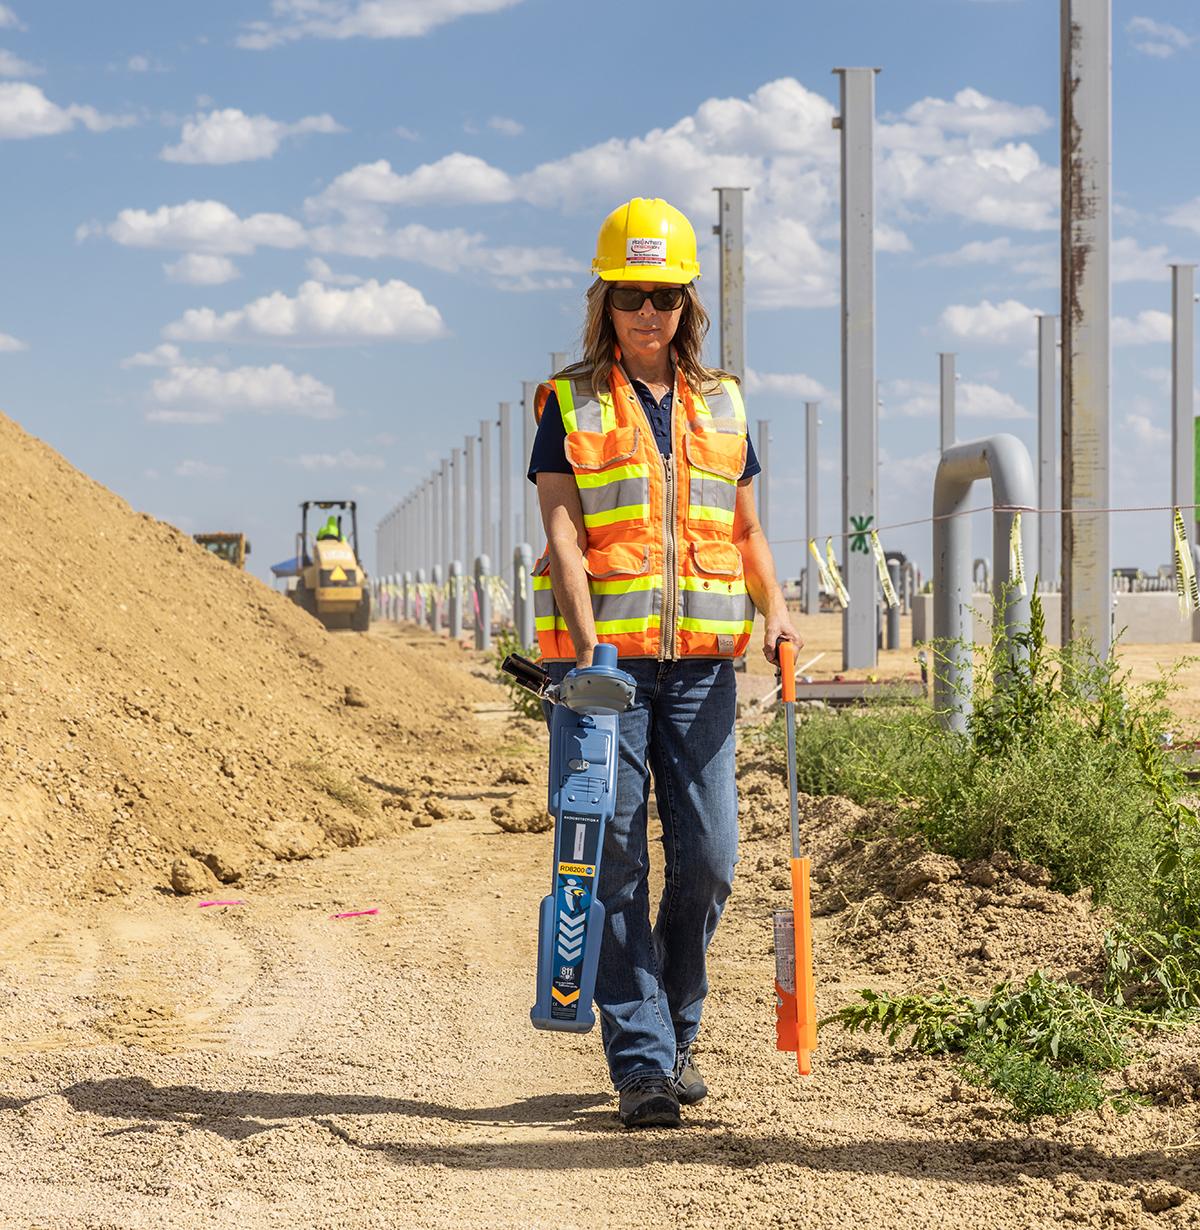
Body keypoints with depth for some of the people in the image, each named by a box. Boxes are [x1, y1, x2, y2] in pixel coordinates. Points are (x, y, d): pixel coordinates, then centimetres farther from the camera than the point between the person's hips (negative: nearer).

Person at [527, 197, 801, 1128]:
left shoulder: (721, 405, 14)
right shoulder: (572, 405, 4)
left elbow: (746, 531, 19)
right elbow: (564, 535, -6)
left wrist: (774, 607, 1)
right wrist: (586, 643, -20)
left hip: (700, 661, 3)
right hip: (603, 658, -3)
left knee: (707, 854, 0)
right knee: (616, 861, -4)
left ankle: (677, 1027, 22)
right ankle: (641, 1062, 1)